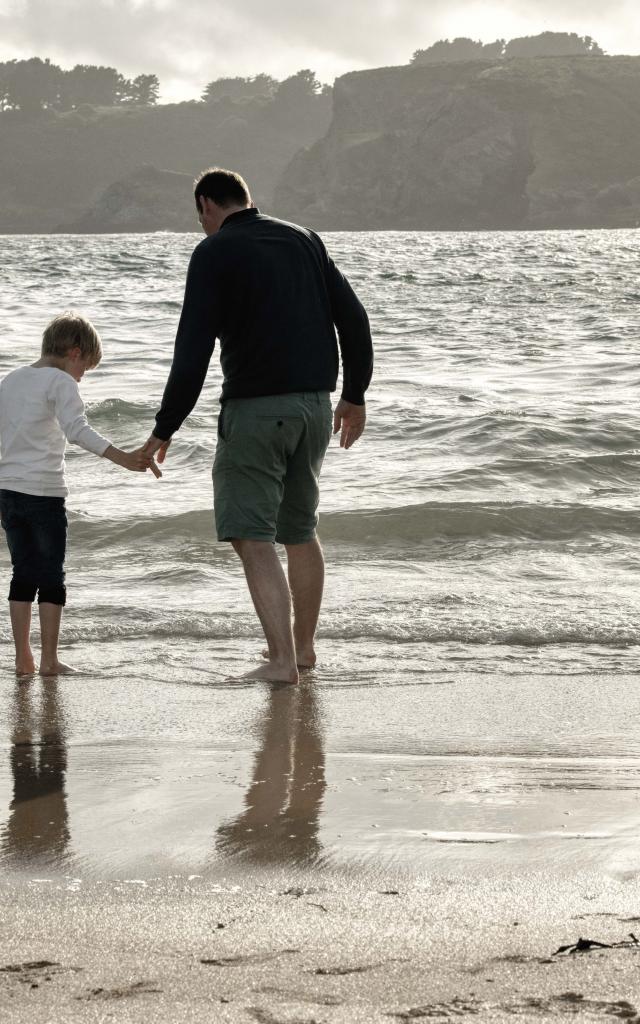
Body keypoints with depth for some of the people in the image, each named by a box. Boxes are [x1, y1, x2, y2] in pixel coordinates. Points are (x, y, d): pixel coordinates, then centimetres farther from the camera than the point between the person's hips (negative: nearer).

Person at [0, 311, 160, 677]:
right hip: (44, 492, -6)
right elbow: (77, 430, -24)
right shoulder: (61, 382, -8)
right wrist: (123, 458, -30)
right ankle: (49, 659, 2)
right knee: (52, 576, 2)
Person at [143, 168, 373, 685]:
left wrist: (165, 429, -9)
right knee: (300, 529, 20)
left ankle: (282, 661, -13)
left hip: (254, 408, -7)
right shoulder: (304, 240, 12)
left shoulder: (214, 253, -6)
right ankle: (303, 646, 29)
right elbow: (354, 319, 11)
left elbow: (193, 352, -13)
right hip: (314, 405, 7)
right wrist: (355, 395, 21)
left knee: (252, 535, -5)